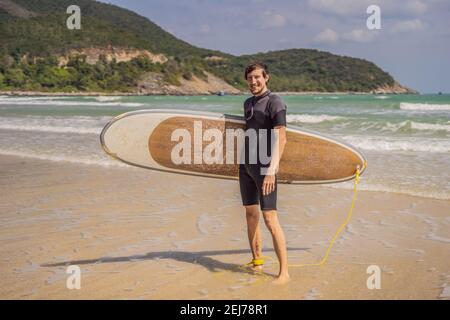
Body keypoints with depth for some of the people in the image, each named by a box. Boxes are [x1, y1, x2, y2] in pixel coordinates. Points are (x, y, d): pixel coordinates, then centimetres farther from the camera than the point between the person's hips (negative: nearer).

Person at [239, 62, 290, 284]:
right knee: (250, 214, 12)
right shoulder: (248, 103, 14)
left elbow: (280, 139, -18)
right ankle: (257, 262, 23)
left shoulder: (275, 103, -10)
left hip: (264, 167, -8)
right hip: (246, 165, 8)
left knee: (270, 219, -11)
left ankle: (284, 272, -6)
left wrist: (271, 170, -27)